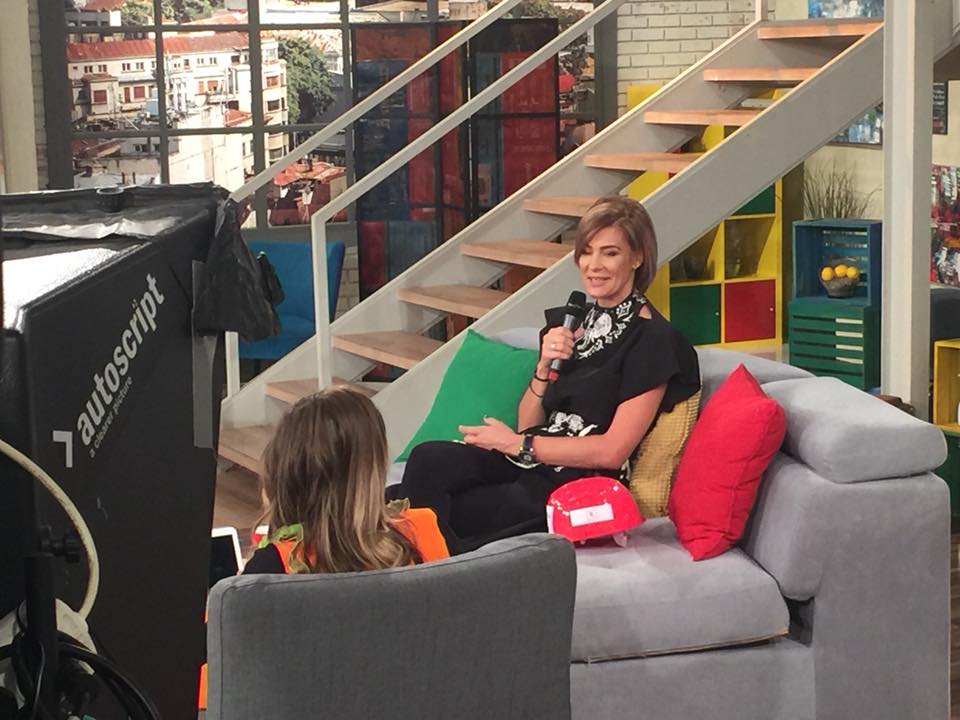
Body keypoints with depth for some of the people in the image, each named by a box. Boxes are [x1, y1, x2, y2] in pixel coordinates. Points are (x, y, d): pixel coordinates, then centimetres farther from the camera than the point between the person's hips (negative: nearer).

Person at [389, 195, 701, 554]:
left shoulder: (653, 339, -6)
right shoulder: (567, 322, 16)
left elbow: (613, 451, -12)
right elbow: (528, 423, 15)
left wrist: (518, 444, -8)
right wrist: (545, 366, -4)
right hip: (527, 462, 7)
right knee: (428, 458, -25)